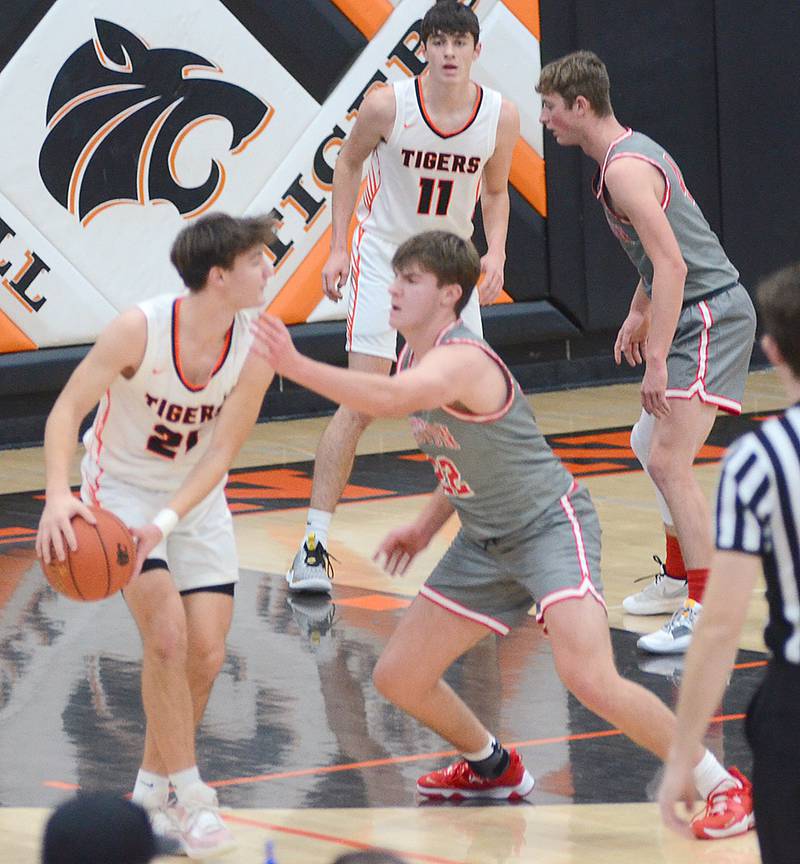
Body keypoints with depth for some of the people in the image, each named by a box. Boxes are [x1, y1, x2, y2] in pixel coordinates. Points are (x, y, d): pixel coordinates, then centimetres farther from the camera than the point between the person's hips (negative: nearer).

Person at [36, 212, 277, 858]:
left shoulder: (257, 347, -18)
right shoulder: (141, 329, -27)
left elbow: (219, 453, -18)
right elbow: (68, 410, -23)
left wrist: (166, 521, -33)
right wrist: (59, 495, -40)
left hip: (198, 500, 4)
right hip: (121, 490, -4)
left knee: (207, 654, -2)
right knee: (167, 637, -19)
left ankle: (151, 791, 18)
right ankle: (189, 795, -8)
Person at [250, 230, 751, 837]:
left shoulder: (459, 359, -25)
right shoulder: (414, 360, 5)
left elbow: (388, 400, -47)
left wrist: (296, 366, -52)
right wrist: (425, 528, 14)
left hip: (551, 526, -9)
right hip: (485, 545, 9)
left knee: (589, 678, -27)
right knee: (398, 678, 7)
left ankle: (722, 785, -12)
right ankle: (492, 768, 35)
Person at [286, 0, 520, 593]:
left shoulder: (501, 116, -10)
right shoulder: (388, 106, -18)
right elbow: (349, 163, -1)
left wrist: (496, 252, -8)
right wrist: (338, 248, -5)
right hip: (384, 257, -4)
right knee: (362, 401, -13)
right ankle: (314, 544, -12)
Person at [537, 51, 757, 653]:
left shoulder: (625, 168, -18)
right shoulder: (633, 150, 14)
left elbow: (673, 265, -24)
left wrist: (657, 359, -26)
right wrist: (639, 315, 29)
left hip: (710, 315, -11)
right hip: (696, 314, 11)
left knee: (670, 461, -18)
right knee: (651, 444, 24)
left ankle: (706, 613, -21)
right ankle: (679, 578, 36)